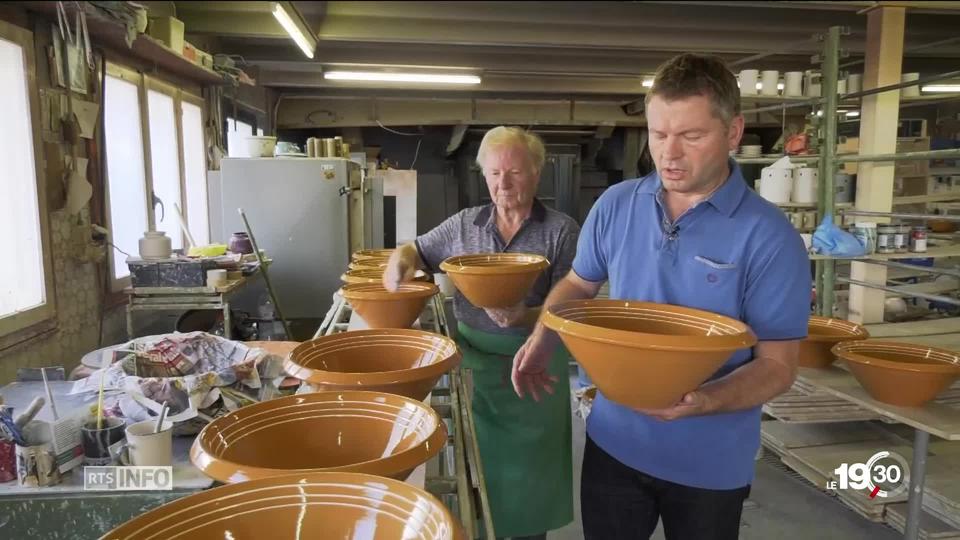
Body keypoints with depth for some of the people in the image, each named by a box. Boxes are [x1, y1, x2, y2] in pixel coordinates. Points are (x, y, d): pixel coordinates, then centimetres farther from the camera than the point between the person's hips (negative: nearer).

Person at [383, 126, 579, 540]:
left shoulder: (561, 231, -7)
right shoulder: (464, 224, 3)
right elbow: (418, 250, 16)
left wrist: (528, 318, -30)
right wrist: (401, 258, -7)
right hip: (471, 364, 3)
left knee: (527, 477, 11)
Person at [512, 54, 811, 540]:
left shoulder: (769, 236, -16)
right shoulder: (615, 206, -6)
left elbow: (778, 365, -15)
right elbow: (578, 285, 8)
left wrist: (703, 401, -32)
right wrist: (542, 341, -9)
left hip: (710, 463, -2)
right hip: (613, 443, 3)